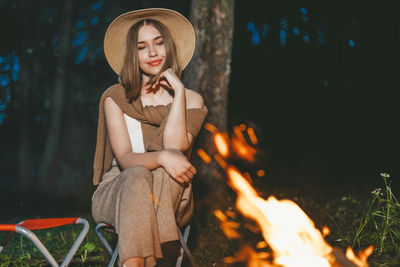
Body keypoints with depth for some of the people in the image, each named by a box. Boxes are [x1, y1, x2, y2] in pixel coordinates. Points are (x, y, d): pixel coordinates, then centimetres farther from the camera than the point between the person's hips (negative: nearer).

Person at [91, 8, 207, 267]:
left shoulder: (191, 100, 6)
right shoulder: (115, 97, 3)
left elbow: (175, 148, -14)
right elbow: (124, 159, -11)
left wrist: (178, 91, -11)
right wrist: (161, 157, -32)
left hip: (171, 200, 1)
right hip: (117, 193, -1)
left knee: (170, 162, -32)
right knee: (138, 176, -35)